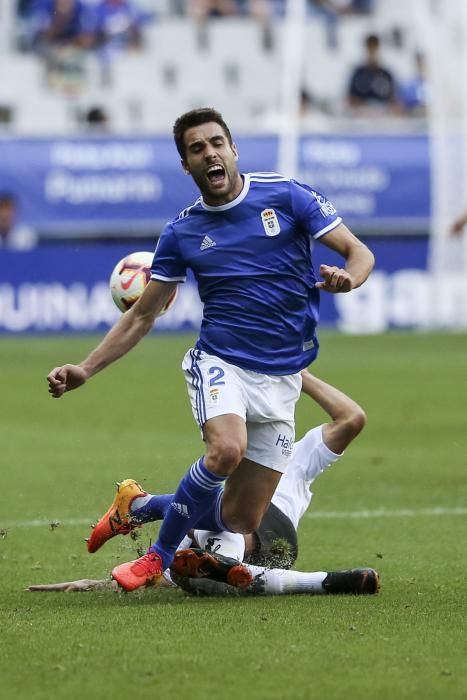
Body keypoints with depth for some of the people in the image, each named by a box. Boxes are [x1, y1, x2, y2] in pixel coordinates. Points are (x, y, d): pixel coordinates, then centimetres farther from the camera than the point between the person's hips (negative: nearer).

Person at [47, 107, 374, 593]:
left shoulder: (285, 196, 0)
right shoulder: (182, 233, 5)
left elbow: (358, 252, 1)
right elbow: (142, 316, 12)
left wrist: (347, 277, -24)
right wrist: (86, 370, 2)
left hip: (281, 378, 1)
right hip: (220, 362, -1)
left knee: (242, 523, -3)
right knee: (227, 449, -35)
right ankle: (161, 554, -14)